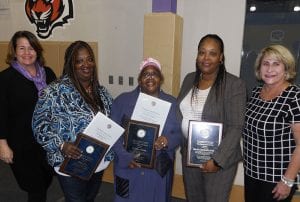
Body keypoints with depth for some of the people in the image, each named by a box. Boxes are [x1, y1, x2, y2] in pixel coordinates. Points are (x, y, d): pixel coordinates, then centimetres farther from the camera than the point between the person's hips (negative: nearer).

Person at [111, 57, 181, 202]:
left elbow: (180, 134, 3)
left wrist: (168, 140, -18)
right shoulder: (122, 101, -3)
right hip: (129, 169, -1)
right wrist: (125, 156, -17)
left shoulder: (172, 103, 3)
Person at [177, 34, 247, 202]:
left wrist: (217, 160, -20)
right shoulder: (190, 79, 3)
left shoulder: (235, 85, -14)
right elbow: (179, 113, 10)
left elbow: (235, 128, -17)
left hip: (220, 158, -5)